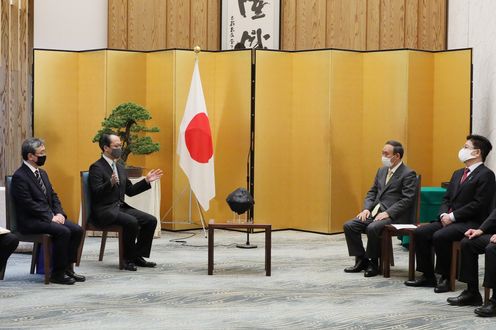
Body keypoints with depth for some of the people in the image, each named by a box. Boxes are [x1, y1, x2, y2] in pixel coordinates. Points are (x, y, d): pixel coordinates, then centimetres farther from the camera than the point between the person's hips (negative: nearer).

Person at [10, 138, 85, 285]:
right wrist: (50, 217, -18)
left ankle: (68, 268, -2)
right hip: (30, 221, -9)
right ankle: (57, 274, -17)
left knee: (77, 230, -10)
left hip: (50, 217, 9)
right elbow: (29, 204, -18)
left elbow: (53, 196, 17)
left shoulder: (42, 173, 17)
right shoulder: (19, 177, -12)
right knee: (63, 232, -28)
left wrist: (59, 213, -1)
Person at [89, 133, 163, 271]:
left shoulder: (120, 167, 16)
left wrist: (147, 181, 10)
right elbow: (96, 193, -20)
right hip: (103, 211, -8)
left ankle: (137, 256, 2)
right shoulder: (96, 167, -10)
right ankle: (128, 258, -13)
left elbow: (130, 191, 19)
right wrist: (111, 183, -36)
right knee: (132, 222, -31)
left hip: (120, 207, 8)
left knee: (151, 220, -7)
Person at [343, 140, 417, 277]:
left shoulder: (408, 174, -7)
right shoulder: (382, 171, 17)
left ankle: (373, 263, -13)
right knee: (349, 226, -10)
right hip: (375, 212, 8)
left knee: (372, 228, -33)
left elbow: (407, 199, -15)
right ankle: (361, 260, 1)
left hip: (394, 216, -8)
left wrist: (388, 213, -22)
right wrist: (367, 209, 1)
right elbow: (372, 192, 19)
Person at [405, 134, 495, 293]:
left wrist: (453, 216, -17)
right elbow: (446, 198, 19)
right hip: (450, 219, 9)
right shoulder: (458, 173, 20)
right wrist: (444, 214, -3)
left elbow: (479, 204, -17)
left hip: (471, 223, -9)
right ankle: (428, 276, -1)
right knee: (419, 232, -8)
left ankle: (446, 278, -14)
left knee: (440, 236, -30)